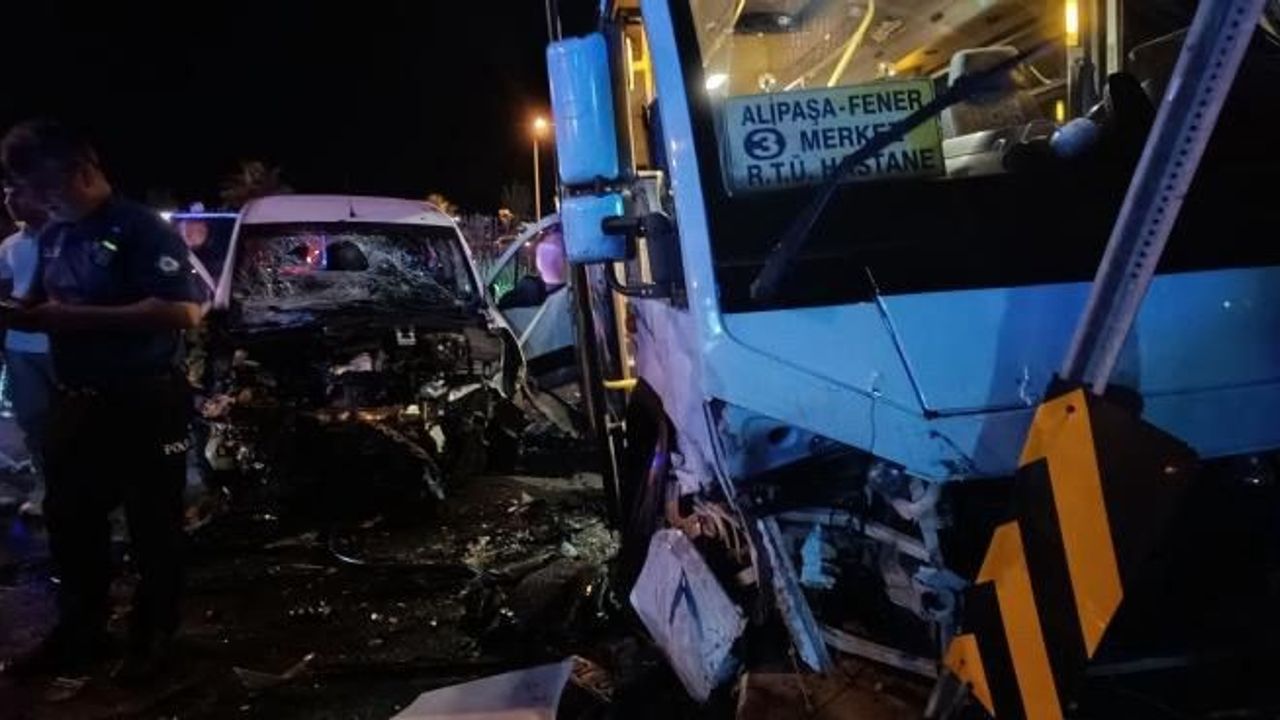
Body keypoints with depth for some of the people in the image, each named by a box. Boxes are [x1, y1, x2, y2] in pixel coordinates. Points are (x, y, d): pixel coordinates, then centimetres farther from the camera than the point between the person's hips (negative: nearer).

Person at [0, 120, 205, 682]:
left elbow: (183, 311, -25)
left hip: (146, 403, -8)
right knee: (69, 521, 14)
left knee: (152, 525, 4)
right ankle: (79, 632, 29)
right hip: (77, 401, 8)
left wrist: (75, 317, -25)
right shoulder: (52, 237, 12)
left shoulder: (143, 229, -14)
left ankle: (151, 638, 18)